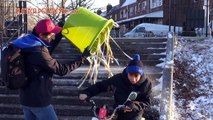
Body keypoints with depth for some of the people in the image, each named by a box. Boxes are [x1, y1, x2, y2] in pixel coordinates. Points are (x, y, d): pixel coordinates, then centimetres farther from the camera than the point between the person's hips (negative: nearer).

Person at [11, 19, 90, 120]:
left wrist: (60, 33, 16)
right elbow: (62, 70, -20)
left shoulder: (28, 44, 2)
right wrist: (83, 57, -14)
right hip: (38, 100, -9)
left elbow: (46, 52, 21)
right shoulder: (38, 52, -26)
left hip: (25, 98, 9)